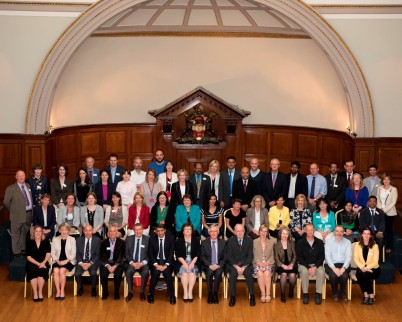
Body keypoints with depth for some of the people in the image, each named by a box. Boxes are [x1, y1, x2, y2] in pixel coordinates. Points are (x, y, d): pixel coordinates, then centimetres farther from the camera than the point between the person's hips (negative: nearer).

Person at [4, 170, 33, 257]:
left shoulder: (28, 186, 10)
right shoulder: (11, 188, -8)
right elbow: (6, 202, -4)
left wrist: (31, 210, 11)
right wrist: (13, 211, 1)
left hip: (28, 214, 5)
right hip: (18, 215, -5)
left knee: (25, 233, 15)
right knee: (16, 234, 3)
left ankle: (23, 249, 28)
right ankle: (17, 252, 12)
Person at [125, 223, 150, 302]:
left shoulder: (147, 239, 3)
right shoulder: (129, 239, 8)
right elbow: (127, 253, 4)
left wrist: (142, 263, -15)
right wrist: (132, 263, -13)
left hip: (143, 263, -1)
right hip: (132, 263, 1)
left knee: (146, 272, -32)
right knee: (128, 271, -31)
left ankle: (142, 292, -12)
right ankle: (130, 292, -16)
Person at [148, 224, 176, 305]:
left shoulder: (171, 238, -1)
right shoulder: (152, 238, 2)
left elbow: (171, 253, -6)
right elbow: (150, 253, -1)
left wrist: (165, 265, -19)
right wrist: (156, 265, -16)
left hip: (167, 261, -1)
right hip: (155, 261, 1)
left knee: (167, 272, -31)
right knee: (155, 272, -31)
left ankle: (171, 296, -19)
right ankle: (151, 295, -15)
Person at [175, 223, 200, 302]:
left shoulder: (196, 240, 12)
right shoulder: (179, 241, 12)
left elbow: (197, 254, 3)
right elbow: (178, 255, 2)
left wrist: (192, 263, -13)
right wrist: (184, 263, -14)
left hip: (193, 262, 0)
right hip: (182, 263, 0)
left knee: (192, 272, -30)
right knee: (184, 272, -30)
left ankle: (190, 292, -29)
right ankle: (185, 292, -30)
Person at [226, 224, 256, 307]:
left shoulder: (249, 240, 3)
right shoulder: (230, 241, 1)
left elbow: (250, 256, -1)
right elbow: (229, 256, -3)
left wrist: (244, 267, -15)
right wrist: (236, 266, -17)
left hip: (245, 264, 0)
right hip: (233, 264, 0)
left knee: (249, 273, -30)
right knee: (233, 273, -32)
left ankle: (252, 297, -20)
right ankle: (233, 297, -23)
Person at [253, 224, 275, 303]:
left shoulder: (271, 242, 12)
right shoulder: (254, 242, 10)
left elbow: (272, 255, 8)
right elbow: (252, 255, 6)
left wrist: (268, 262, -8)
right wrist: (258, 262, -9)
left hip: (268, 263, 0)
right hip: (257, 264, 0)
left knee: (267, 272, -31)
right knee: (260, 273, -32)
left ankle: (268, 294, -31)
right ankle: (263, 294, -28)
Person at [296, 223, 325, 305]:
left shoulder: (319, 242, 1)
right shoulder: (300, 243, -3)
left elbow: (322, 257, 1)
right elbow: (299, 257, -5)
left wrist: (315, 267, -15)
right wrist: (308, 267, -16)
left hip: (316, 264, 1)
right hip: (304, 264, -1)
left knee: (321, 272, -31)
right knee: (304, 271, -35)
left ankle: (318, 294, -21)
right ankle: (305, 294, -24)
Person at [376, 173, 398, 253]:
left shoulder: (394, 189, -5)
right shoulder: (380, 188, 7)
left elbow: (393, 202, -9)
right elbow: (378, 200, 9)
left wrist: (385, 210, -12)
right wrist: (380, 209, -5)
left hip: (389, 213, -3)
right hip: (380, 213, 3)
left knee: (389, 230, 2)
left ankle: (388, 247, 12)